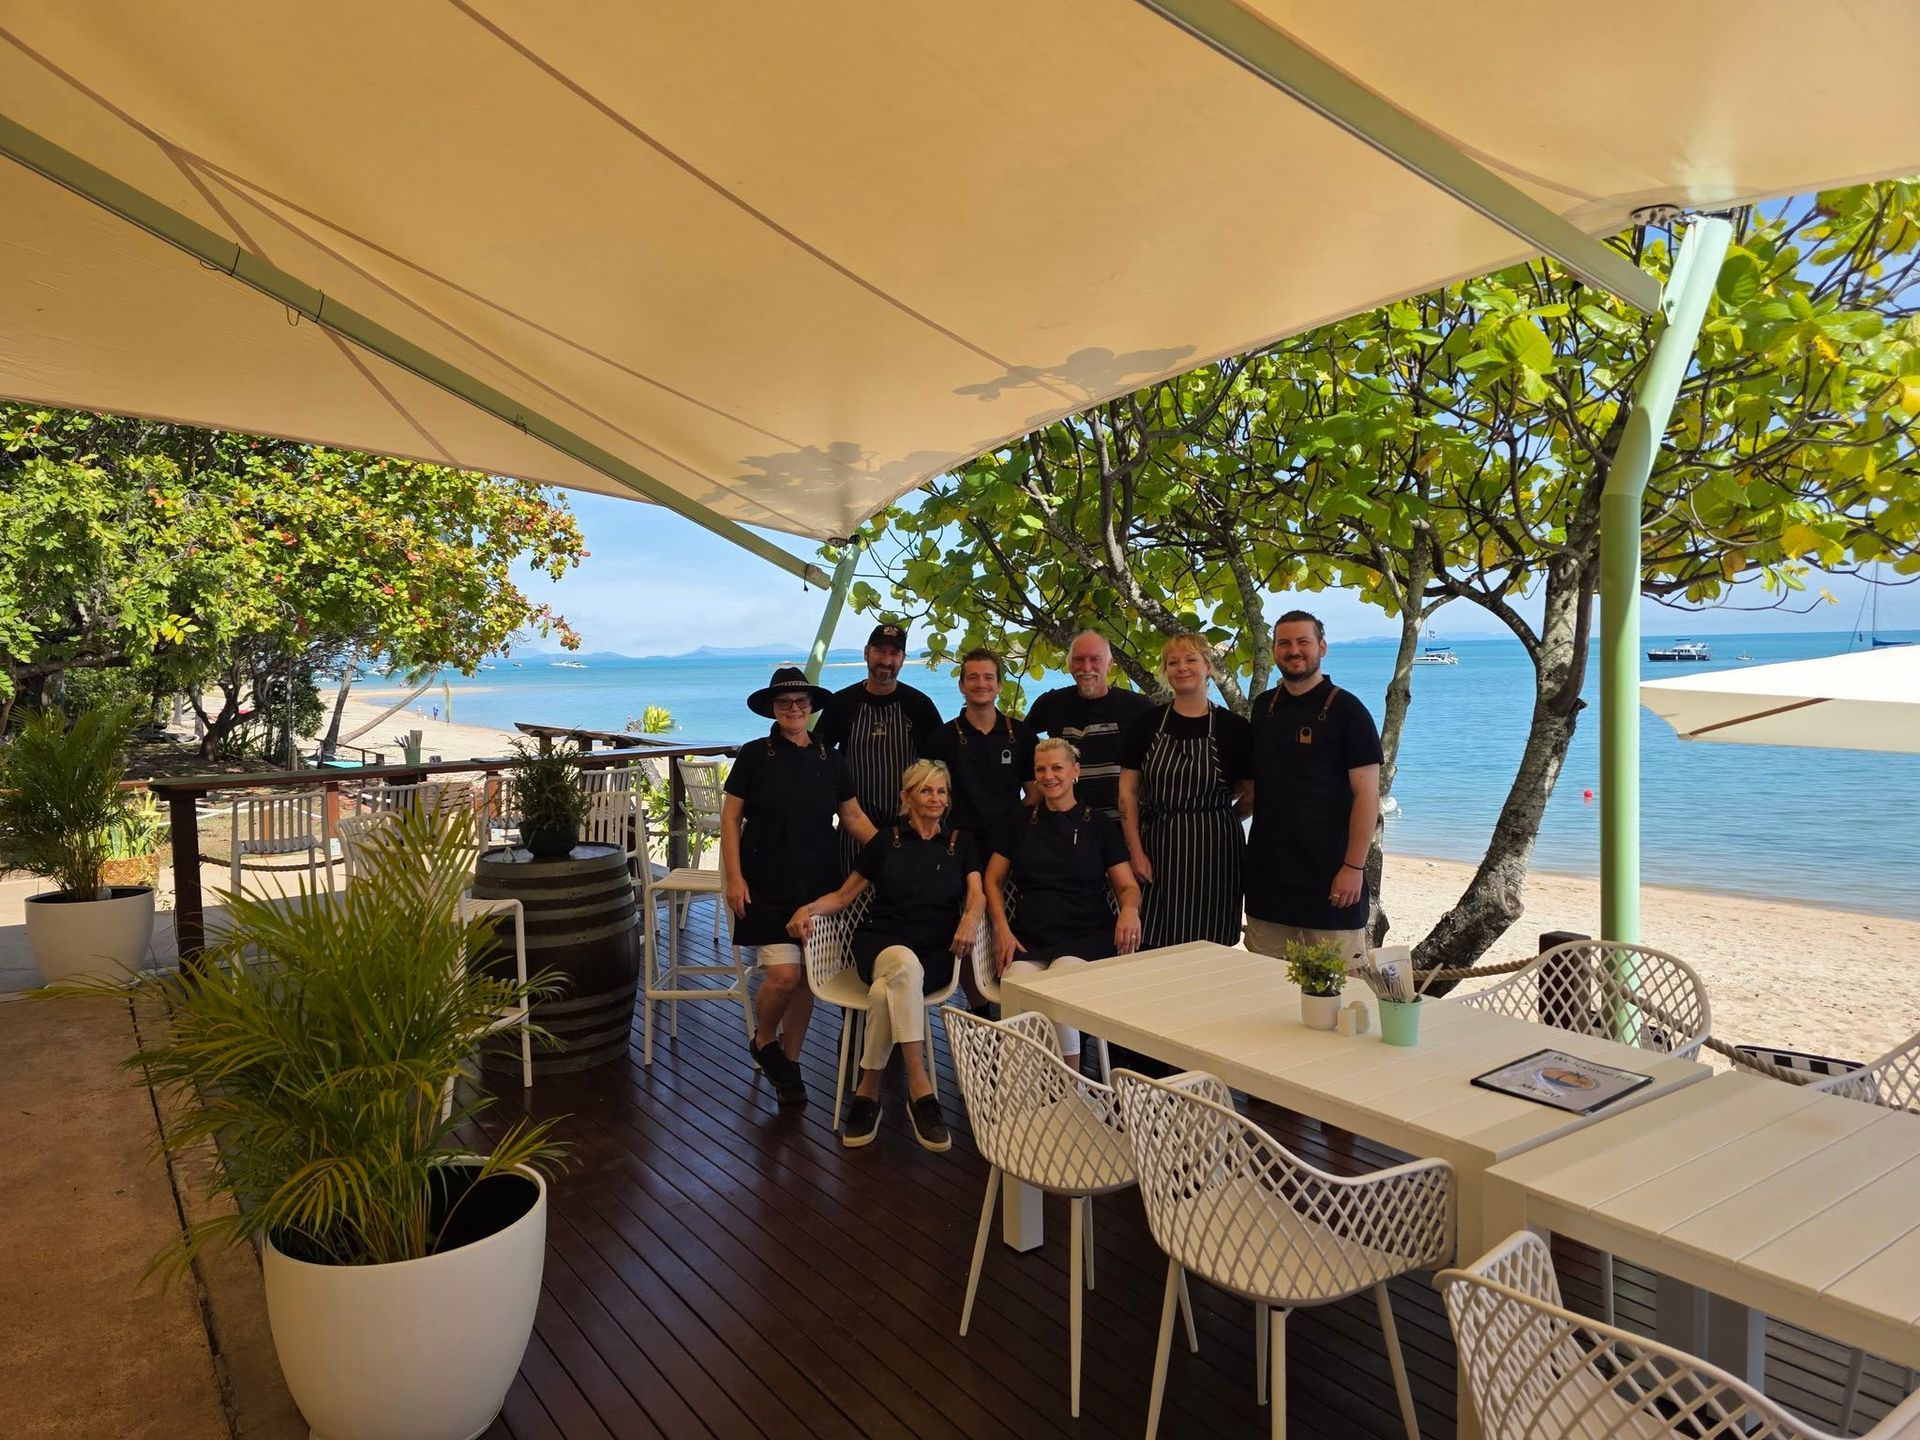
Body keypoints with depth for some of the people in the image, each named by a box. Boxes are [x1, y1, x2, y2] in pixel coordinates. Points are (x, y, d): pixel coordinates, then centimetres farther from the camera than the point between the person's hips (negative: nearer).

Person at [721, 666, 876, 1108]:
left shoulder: (829, 760, 6)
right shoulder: (755, 755, -2)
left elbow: (854, 817, 10)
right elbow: (730, 817, -2)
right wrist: (734, 877, -9)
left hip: (817, 882, 4)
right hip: (767, 884, -3)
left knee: (808, 976, 7)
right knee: (783, 974, -13)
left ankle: (789, 1062, 25)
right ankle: (764, 1041, 18)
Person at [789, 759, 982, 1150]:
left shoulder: (959, 842, 16)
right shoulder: (886, 840, 14)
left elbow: (976, 894, 2)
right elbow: (844, 894, 14)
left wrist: (970, 917, -22)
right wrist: (809, 908, -8)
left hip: (936, 950, 1)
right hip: (879, 941, 0)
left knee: (885, 993, -36)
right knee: (906, 965, -39)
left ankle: (868, 1090, -21)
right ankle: (920, 1090, -39)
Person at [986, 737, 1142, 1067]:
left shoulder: (1099, 825, 11)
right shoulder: (1020, 823, 16)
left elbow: (1127, 885, 12)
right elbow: (993, 880, 18)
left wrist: (1129, 909, -13)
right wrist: (1002, 929, 1)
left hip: (1087, 937, -1)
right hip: (1029, 938, 2)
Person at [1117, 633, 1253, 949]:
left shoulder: (1233, 728, 0)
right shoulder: (1147, 724, 4)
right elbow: (1127, 790, 3)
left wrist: (1214, 821, -1)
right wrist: (1136, 852, -2)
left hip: (1213, 853, -1)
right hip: (1157, 853, 1)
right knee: (1153, 952, 3)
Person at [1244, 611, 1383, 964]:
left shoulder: (1345, 709, -6)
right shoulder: (1263, 707, 11)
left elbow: (1367, 794, -10)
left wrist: (1354, 866, -15)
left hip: (1329, 875, -5)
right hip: (1267, 871, 5)